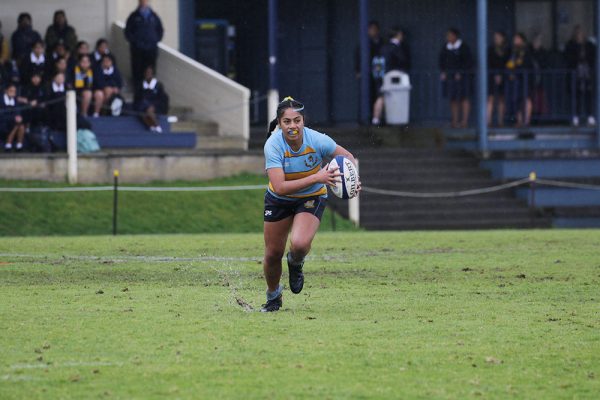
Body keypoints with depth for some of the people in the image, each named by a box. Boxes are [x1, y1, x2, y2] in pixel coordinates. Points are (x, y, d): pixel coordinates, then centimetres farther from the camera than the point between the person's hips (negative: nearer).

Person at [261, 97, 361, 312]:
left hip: (312, 198, -1)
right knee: (273, 254, 8)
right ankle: (273, 297, 40)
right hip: (279, 200, 1)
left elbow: (347, 156, -6)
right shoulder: (273, 145, -28)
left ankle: (296, 263, 13)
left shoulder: (317, 140, -25)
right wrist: (316, 177, -43)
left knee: (299, 245, -27)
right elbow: (280, 187, -35)